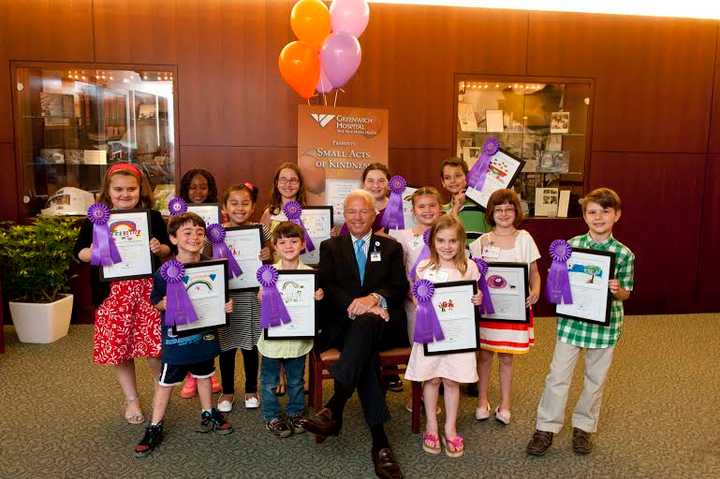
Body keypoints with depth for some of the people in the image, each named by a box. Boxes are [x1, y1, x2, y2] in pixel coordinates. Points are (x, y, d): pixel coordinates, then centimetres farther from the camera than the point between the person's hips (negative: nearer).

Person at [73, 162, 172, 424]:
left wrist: (160, 248, -11)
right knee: (119, 347, 9)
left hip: (148, 288, 0)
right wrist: (91, 253, -15)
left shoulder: (153, 216, 3)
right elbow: (79, 251, 7)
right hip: (114, 292, 1)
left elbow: (169, 248, 11)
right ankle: (131, 400, 30)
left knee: (154, 346, 1)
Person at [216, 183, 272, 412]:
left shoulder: (260, 230, -1)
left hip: (252, 297, 0)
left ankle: (251, 389, 31)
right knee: (226, 344, 11)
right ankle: (227, 391, 29)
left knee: (250, 344, 12)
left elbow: (270, 263, 6)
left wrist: (268, 256, -14)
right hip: (225, 297, 0)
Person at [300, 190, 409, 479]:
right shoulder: (331, 247, 17)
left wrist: (374, 298, -19)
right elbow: (325, 287, 1)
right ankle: (380, 441, -37)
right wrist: (354, 303, -19)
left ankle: (334, 409, -44)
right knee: (366, 355, -35)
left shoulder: (391, 248, 18)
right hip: (343, 324, 0)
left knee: (366, 321, -38)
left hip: (381, 323, 0)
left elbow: (401, 287, 4)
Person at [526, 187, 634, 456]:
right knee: (558, 376, 5)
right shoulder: (570, 245, -4)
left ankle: (583, 427, 33)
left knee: (596, 379, 14)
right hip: (571, 321, 0)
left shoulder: (624, 254, -5)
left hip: (606, 324, 0)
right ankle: (546, 428, 18)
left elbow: (626, 293, 2)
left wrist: (617, 290, -19)